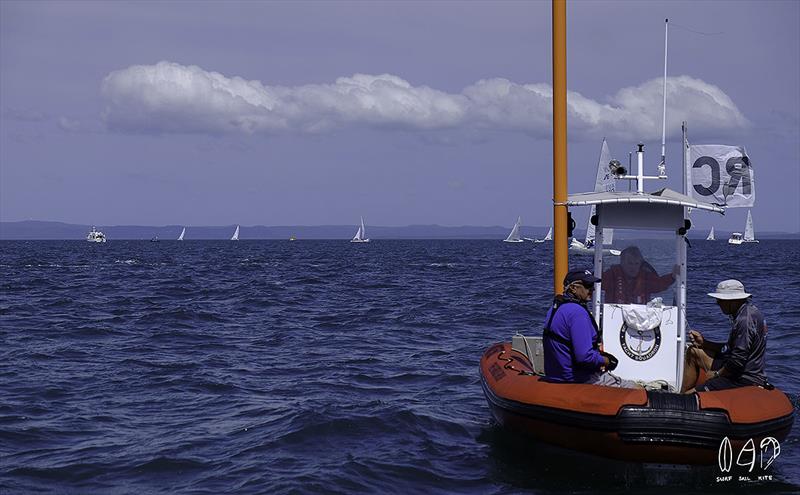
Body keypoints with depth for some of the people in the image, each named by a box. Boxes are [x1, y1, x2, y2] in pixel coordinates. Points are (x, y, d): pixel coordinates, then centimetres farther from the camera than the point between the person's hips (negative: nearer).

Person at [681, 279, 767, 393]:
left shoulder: (745, 320, -23)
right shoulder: (750, 310, 11)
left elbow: (738, 360, -25)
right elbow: (731, 348, 18)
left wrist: (717, 374, -11)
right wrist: (703, 343, 10)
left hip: (744, 379, -11)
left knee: (690, 398, -19)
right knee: (693, 352, 21)